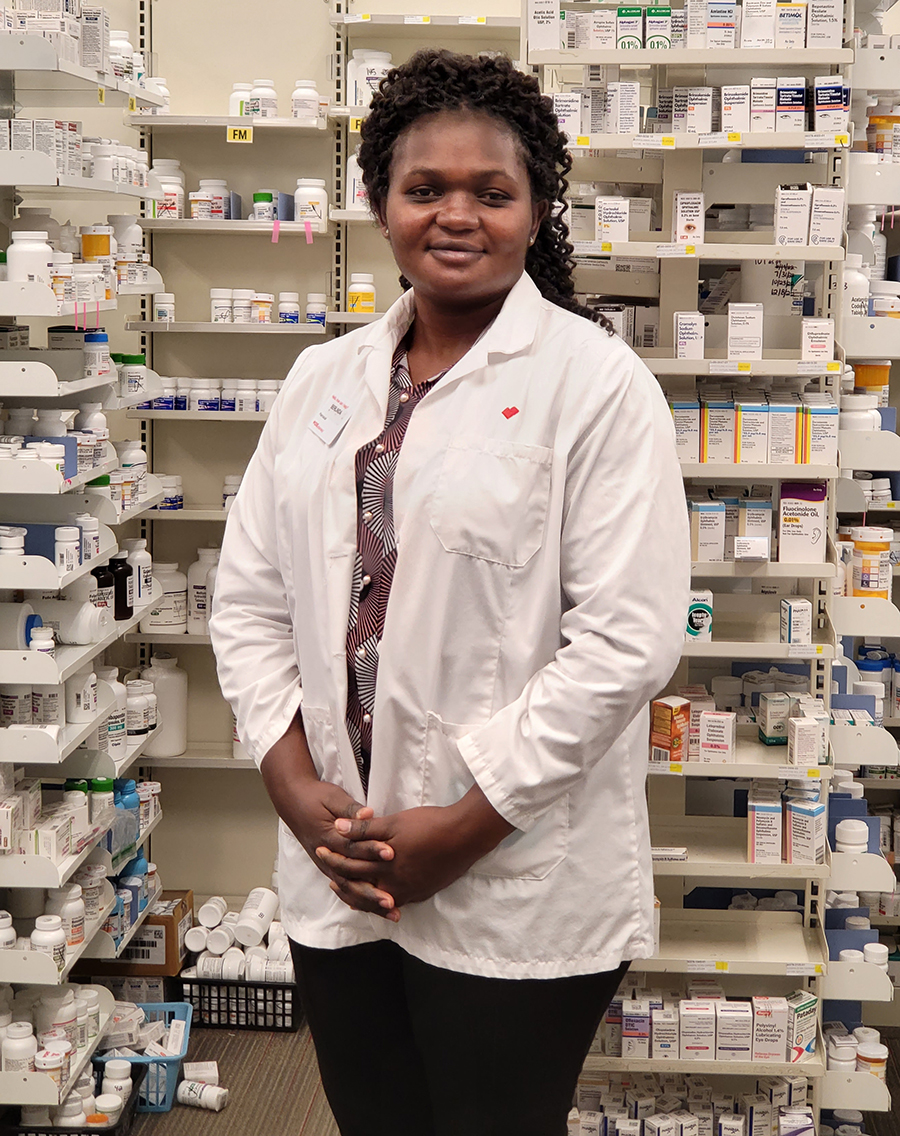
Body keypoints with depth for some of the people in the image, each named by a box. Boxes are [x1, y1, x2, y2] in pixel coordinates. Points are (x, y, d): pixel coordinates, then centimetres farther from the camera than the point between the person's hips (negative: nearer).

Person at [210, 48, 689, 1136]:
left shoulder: (596, 383, -8)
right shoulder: (324, 378, 9)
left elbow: (626, 637, -15)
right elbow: (250, 598, 9)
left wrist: (466, 826, -15)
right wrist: (294, 785, -5)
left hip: (517, 894, -5)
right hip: (335, 880, 5)